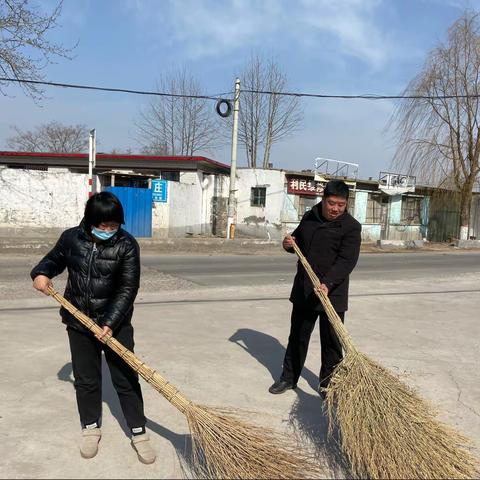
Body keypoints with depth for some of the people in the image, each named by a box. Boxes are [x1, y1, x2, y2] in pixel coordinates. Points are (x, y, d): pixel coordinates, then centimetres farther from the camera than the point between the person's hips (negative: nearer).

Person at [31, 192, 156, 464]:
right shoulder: (71, 238, -5)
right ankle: (91, 427, 34)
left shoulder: (127, 245, -14)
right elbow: (55, 259, 15)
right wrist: (41, 273, -7)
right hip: (79, 322, 3)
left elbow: (128, 288, -15)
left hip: (116, 323, -2)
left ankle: (139, 432, 17)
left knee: (126, 378, 3)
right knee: (86, 379, 14)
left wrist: (110, 323, -23)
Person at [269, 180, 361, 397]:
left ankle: (327, 384, 21)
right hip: (303, 291, 5)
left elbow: (347, 260, -21)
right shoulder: (309, 218, 6)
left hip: (332, 294, -5)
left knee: (331, 341, 5)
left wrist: (328, 283, -34)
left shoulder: (351, 227, -11)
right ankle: (289, 377, 29)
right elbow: (298, 240, 22)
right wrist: (289, 244, -1)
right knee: (297, 336, 15)